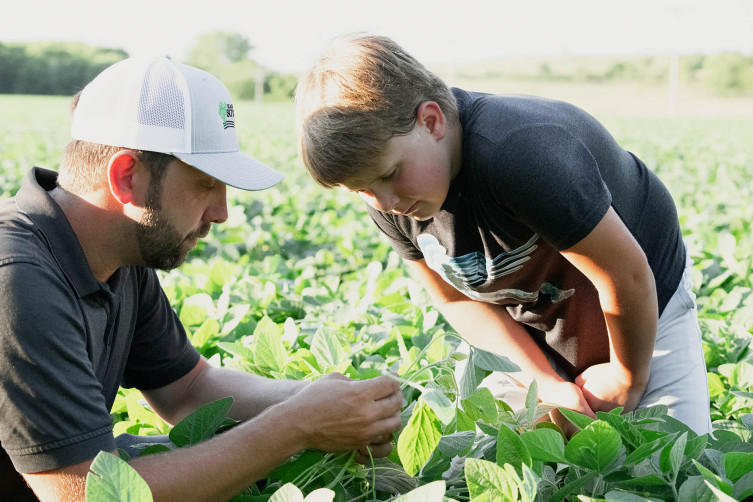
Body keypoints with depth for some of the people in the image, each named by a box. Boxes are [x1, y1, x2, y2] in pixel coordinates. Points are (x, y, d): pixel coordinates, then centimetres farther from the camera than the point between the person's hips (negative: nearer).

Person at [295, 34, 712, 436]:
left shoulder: (520, 155, -42)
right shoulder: (388, 201, -19)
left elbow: (626, 275, -31)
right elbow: (459, 299, -6)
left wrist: (628, 381, -14)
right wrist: (546, 384, -17)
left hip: (642, 312, -4)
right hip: (530, 334, 5)